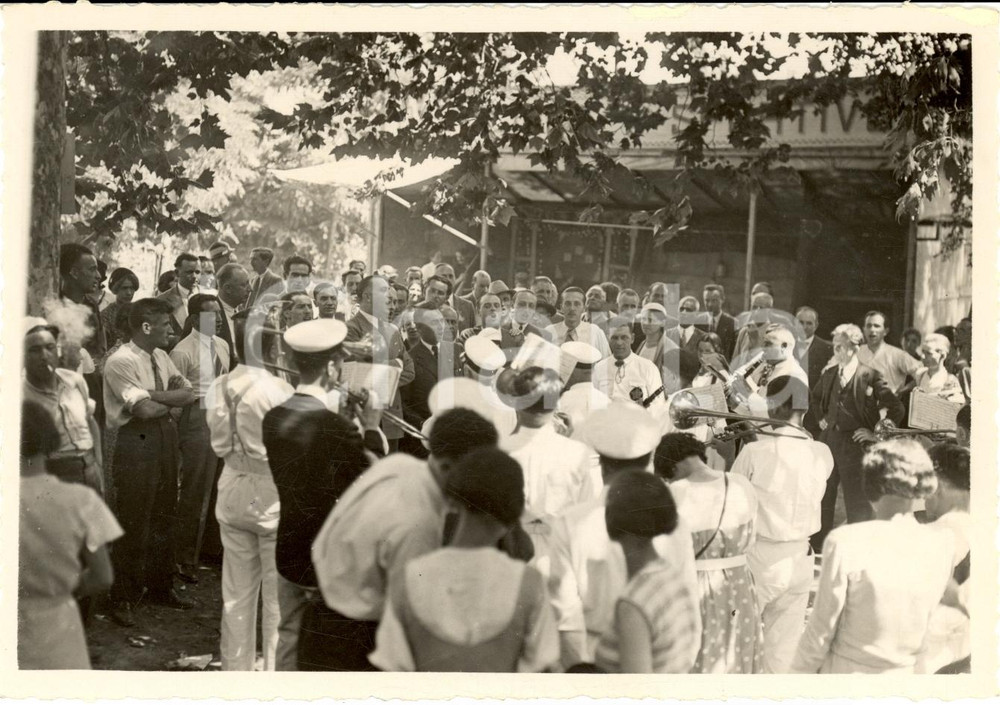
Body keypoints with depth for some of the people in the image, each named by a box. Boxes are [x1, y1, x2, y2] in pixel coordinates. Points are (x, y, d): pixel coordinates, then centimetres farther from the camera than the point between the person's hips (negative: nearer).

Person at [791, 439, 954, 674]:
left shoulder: (845, 543, -23)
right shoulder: (942, 545, -12)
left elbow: (822, 628, -14)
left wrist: (800, 670, -1)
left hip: (848, 670, -4)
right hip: (908, 672, 4)